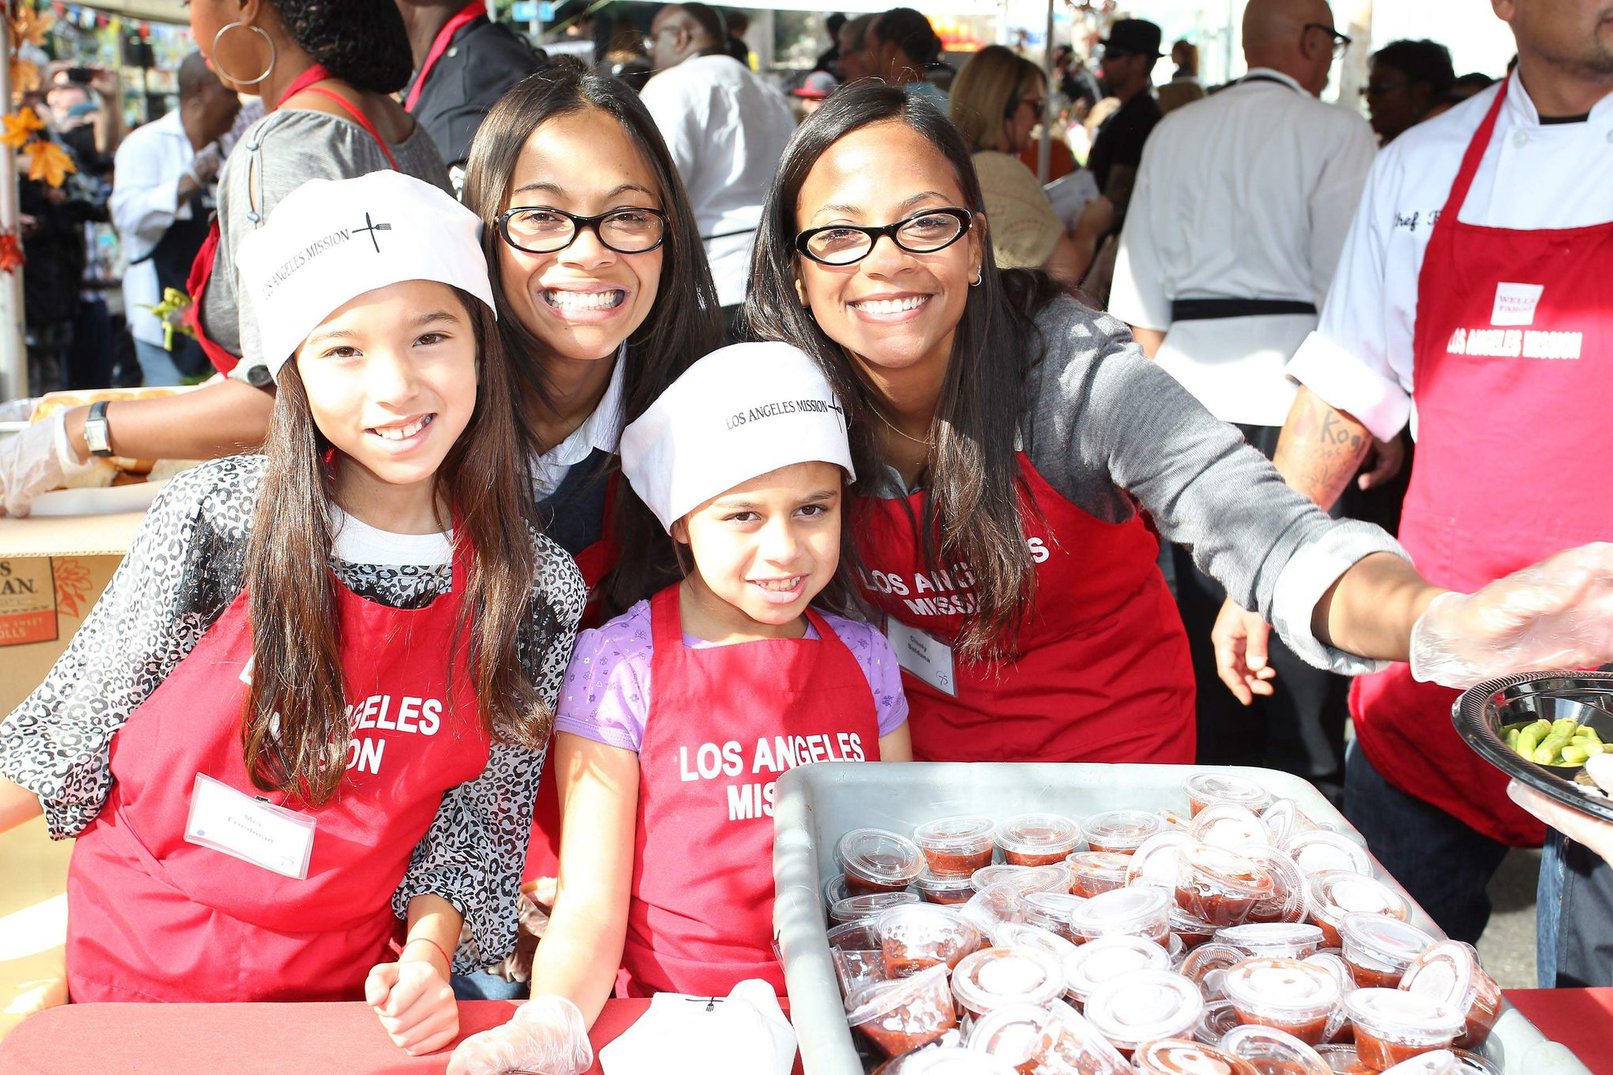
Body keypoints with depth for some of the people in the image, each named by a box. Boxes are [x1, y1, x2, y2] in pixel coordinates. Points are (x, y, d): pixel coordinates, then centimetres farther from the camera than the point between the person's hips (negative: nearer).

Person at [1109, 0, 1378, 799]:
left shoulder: (1175, 133, 10)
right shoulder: (1337, 136, -4)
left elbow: (1142, 287, 10)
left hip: (1193, 383, 5)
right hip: (1293, 383, -4)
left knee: (1204, 590, 11)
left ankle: (1210, 760, 22)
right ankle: (1305, 780, 10)